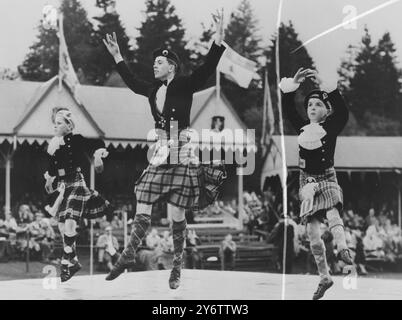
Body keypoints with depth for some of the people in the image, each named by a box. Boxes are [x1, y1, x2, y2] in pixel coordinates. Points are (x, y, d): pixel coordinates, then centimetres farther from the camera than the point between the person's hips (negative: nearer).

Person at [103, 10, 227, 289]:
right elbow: (133, 82, 29)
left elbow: (207, 68, -20)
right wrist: (117, 56, 33)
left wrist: (219, 38, -31)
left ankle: (177, 268, 10)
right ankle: (128, 256, 14)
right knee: (142, 210, 2)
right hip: (160, 153, 5)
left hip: (182, 153, -5)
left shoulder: (184, 86, -7)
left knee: (177, 214, -2)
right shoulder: (154, 90, 10)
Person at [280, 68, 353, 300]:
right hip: (307, 182, 4)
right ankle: (325, 277, 12)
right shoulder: (303, 128, 7)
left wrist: (326, 86, -26)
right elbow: (288, 109, 1)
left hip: (327, 179, -4)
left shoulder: (331, 127, -3)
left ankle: (343, 249, -54)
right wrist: (293, 84, -11)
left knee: (332, 212, -35)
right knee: (312, 231, 2)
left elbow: (343, 112, -21)